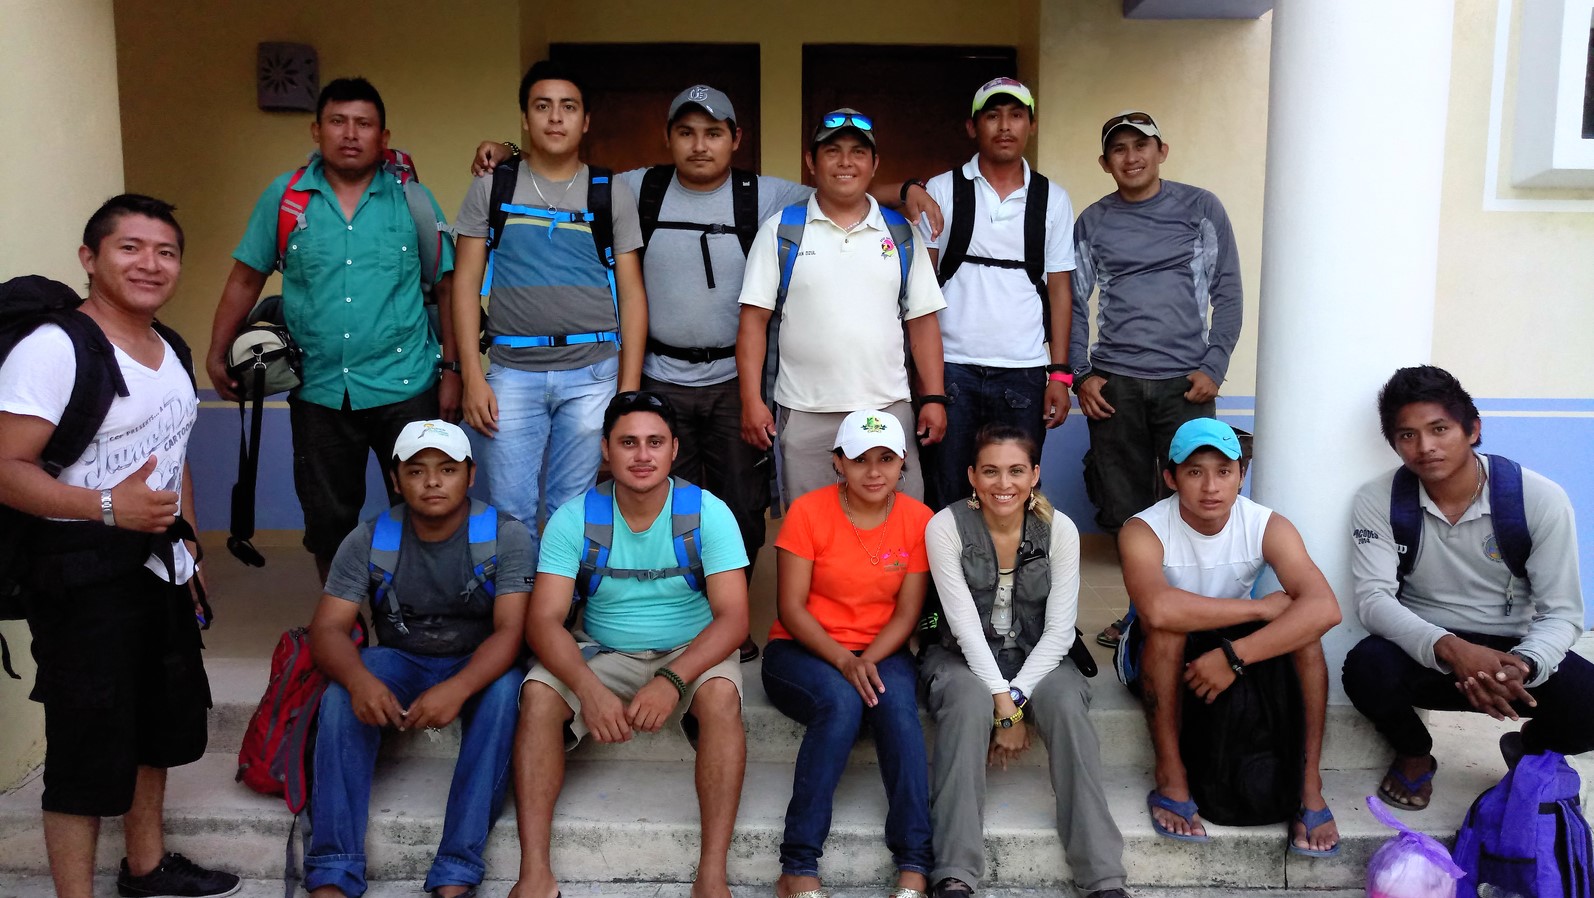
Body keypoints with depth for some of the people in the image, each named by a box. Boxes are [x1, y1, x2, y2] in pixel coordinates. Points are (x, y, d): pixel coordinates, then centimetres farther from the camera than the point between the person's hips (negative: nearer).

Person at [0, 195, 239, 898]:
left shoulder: (172, 350, 9)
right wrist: (109, 507, -31)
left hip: (159, 567, 9)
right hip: (83, 574, -9)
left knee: (160, 723, 21)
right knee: (89, 744, -1)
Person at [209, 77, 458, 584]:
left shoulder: (412, 199, 2)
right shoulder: (283, 197, 4)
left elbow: (446, 287, 2)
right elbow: (246, 280, 8)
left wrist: (451, 370, -2)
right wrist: (217, 356, 4)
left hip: (404, 388, -1)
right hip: (319, 392, 2)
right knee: (328, 521, 12)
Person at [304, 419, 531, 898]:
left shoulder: (506, 535, -14)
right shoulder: (369, 540, -7)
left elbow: (511, 631, -23)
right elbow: (327, 629, -13)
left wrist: (457, 689, -42)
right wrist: (359, 679, -36)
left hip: (477, 664, -2)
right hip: (398, 661, 2)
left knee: (504, 691, -35)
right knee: (342, 695, -29)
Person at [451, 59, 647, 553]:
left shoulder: (611, 194, 7)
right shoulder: (490, 188, 8)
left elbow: (631, 294, 5)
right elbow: (466, 284, 6)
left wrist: (629, 389, -2)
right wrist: (472, 375, -4)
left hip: (591, 373, 0)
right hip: (513, 372, 0)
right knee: (511, 512, 3)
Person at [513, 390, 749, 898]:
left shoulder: (707, 513, -12)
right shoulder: (574, 519, -8)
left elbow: (732, 617, -18)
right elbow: (544, 620, -14)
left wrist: (672, 680, -34)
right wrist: (589, 689, -33)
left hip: (690, 654, -1)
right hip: (601, 656, 2)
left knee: (721, 693, -33)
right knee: (538, 694, -26)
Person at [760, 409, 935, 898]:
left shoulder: (918, 519, -1)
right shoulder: (808, 512, -9)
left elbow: (907, 612, -2)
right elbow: (792, 608, -10)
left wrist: (869, 661, -19)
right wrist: (843, 661, -24)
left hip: (880, 652, 2)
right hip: (802, 651, -2)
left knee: (897, 703, -31)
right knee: (841, 701, -34)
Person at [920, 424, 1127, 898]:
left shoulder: (1060, 530, -7)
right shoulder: (946, 527, -12)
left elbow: (1059, 631, -11)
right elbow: (965, 626, -17)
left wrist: (1016, 697, -22)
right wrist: (1003, 702, -25)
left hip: (1037, 658, 2)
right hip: (964, 659, -1)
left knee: (1067, 703, -30)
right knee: (970, 701, -34)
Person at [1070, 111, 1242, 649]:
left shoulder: (1200, 209, 6)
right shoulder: (1092, 222, 10)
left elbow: (1227, 293, 4)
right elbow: (1075, 303, 11)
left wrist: (1214, 367, -5)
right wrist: (1080, 375, 1)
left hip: (1185, 382, -1)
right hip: (1113, 383, 2)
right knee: (1123, 508, 2)